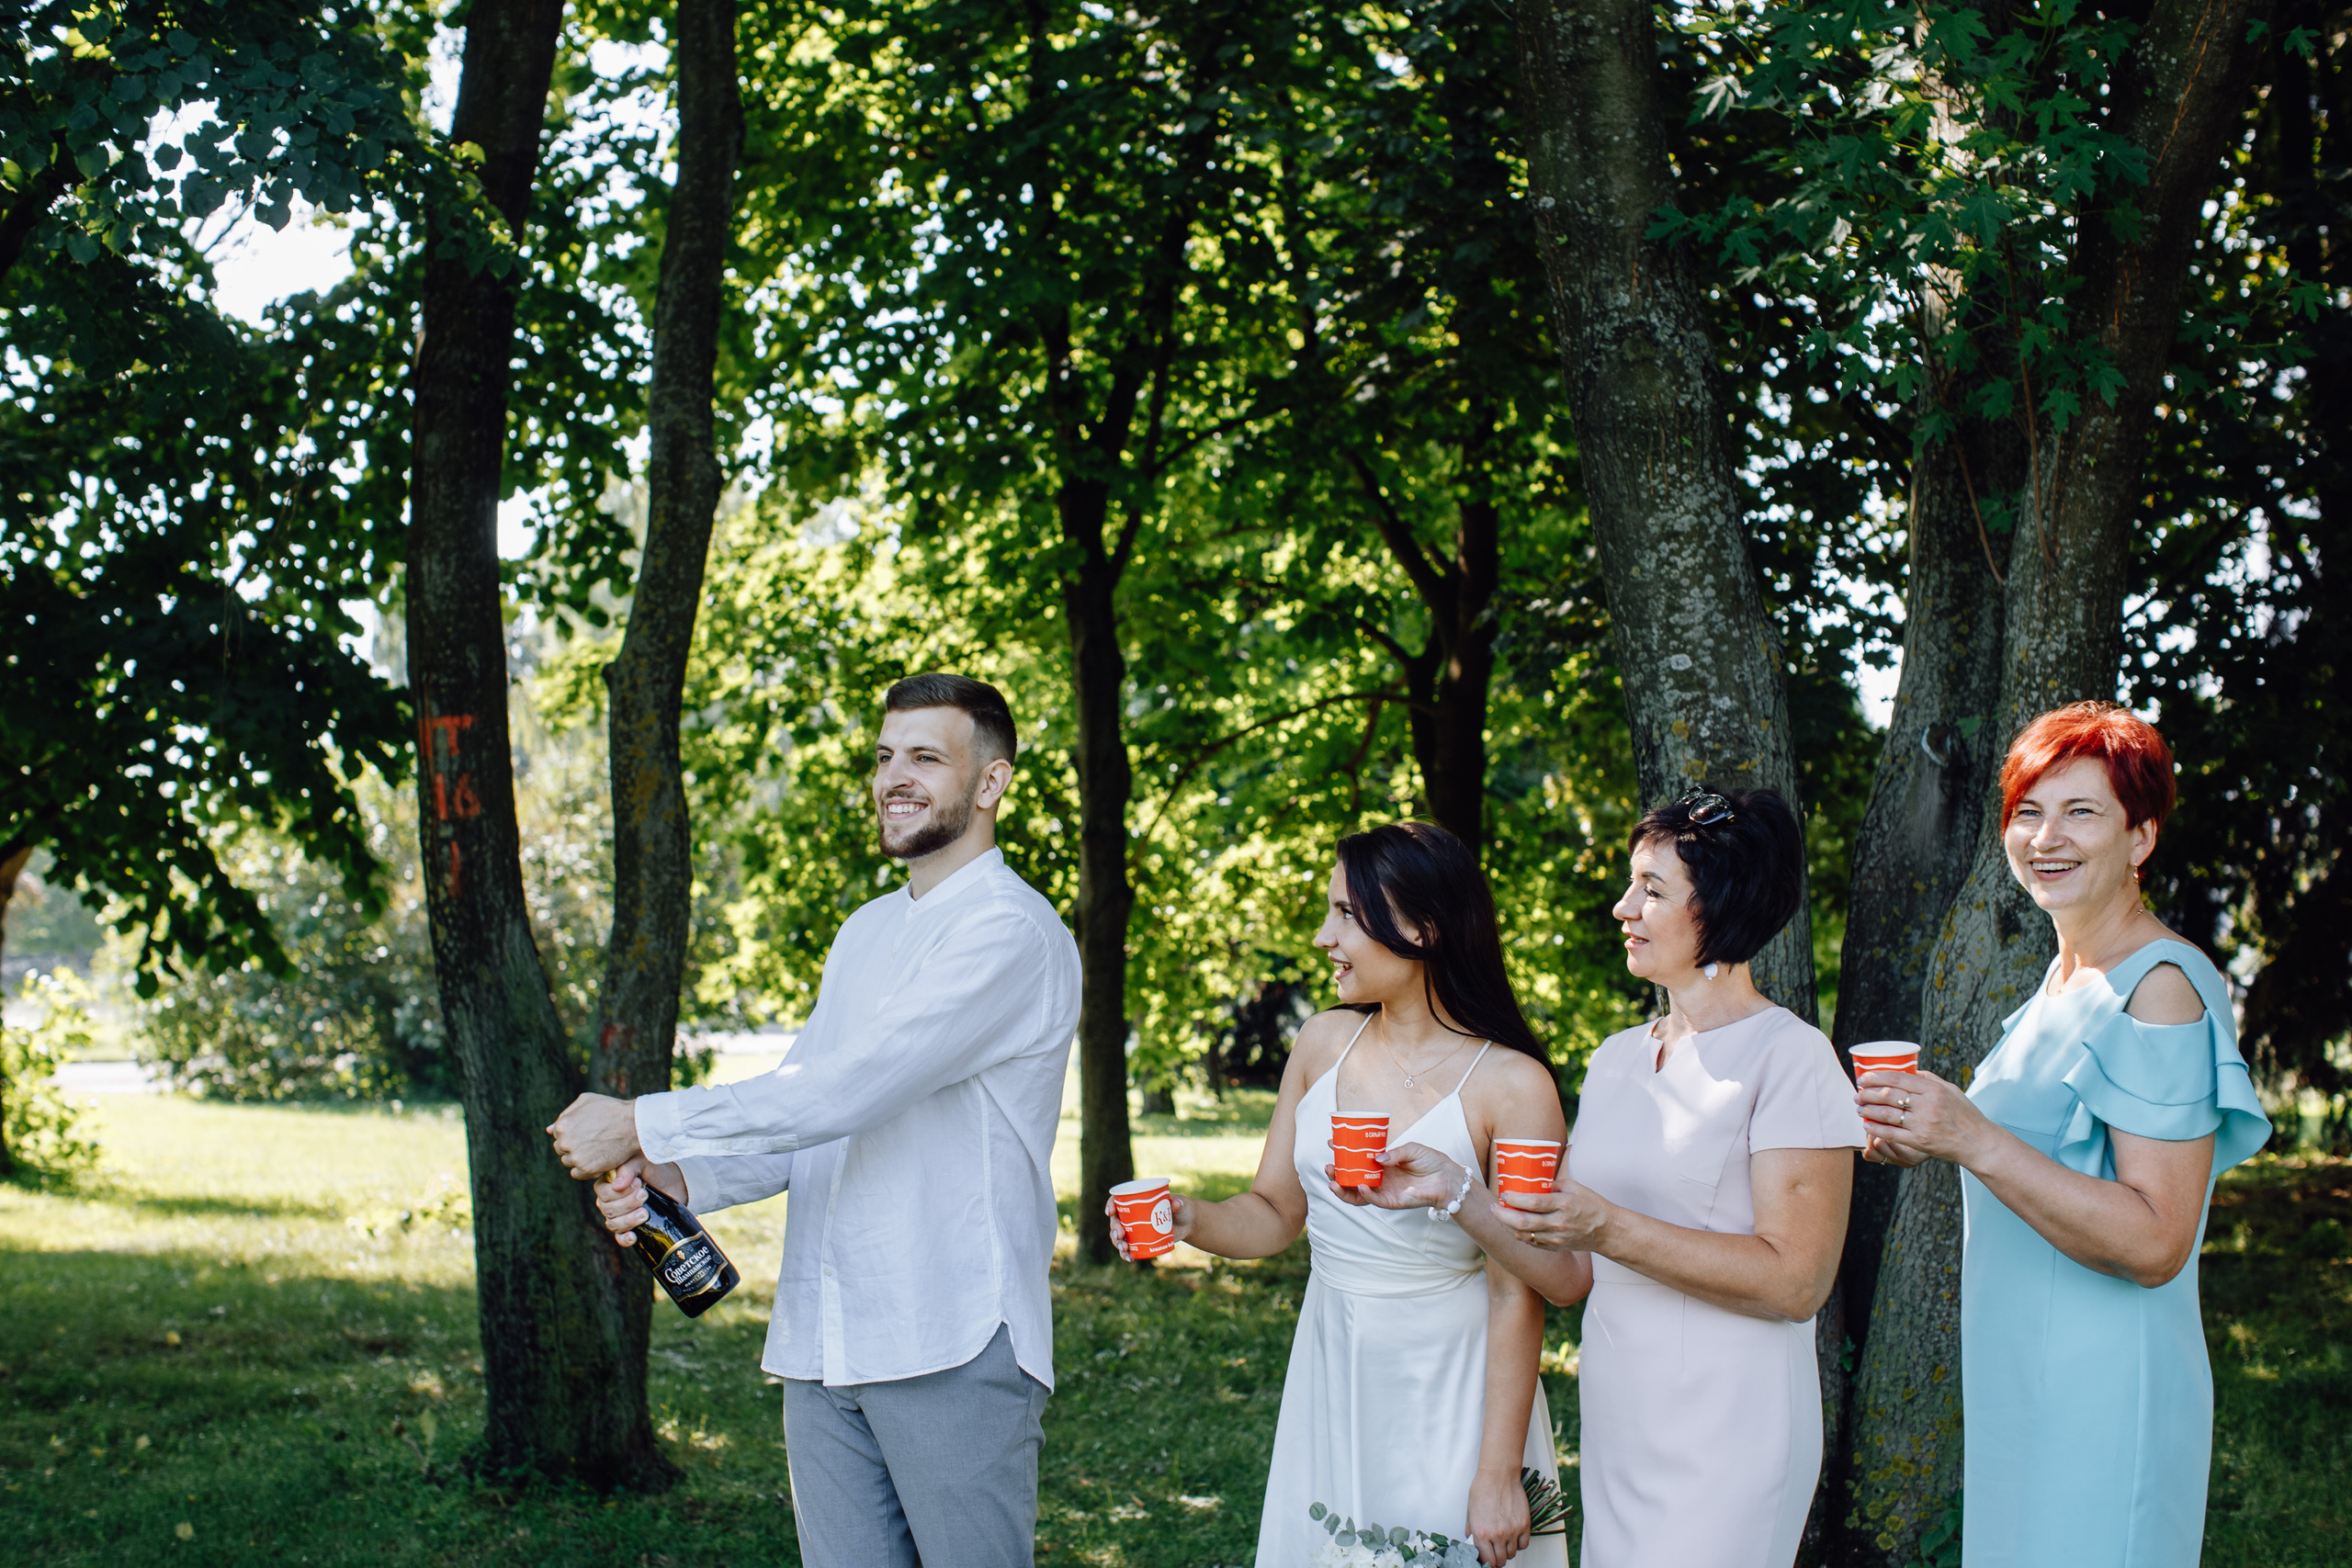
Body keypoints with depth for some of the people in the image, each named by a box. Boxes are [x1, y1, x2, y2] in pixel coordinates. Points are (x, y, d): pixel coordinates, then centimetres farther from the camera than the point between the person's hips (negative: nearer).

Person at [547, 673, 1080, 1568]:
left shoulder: (1010, 932, -11)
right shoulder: (865, 932, 20)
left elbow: (848, 1092, -19)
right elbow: (802, 1110, 18)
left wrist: (640, 1125, -13)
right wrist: (675, 1178, -2)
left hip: (953, 1350, -7)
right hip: (821, 1349, 8)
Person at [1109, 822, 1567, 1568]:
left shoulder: (1512, 1086, -14)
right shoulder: (1324, 1044, 2)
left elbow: (1517, 1295, -13)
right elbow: (1274, 1212, 9)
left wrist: (1499, 1477, -13)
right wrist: (1191, 1220, -13)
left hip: (1450, 1391, -5)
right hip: (1330, 1385, 5)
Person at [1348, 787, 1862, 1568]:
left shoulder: (1788, 1056, -9)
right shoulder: (1616, 1058, 12)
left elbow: (1794, 1281, -17)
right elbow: (1571, 1276, 10)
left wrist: (1611, 1228, -23)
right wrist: (1456, 1189, -3)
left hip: (1725, 1446, -6)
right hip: (1616, 1433, 7)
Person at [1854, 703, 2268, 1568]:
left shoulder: (2163, 991, -16)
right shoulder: (2066, 976, 12)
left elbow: (2153, 1244, -22)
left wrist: (1975, 1141, -26)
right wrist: (1930, 1133, 6)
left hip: (2101, 1399, -9)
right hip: (2021, 1383, 9)